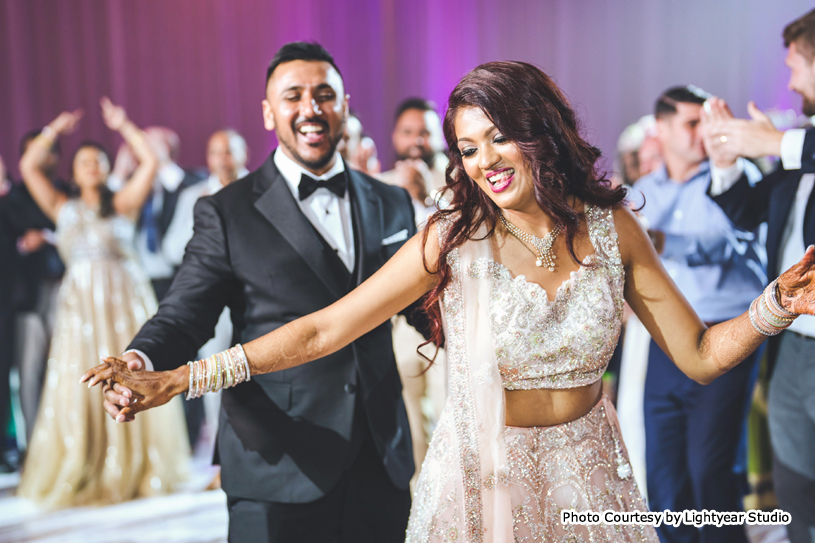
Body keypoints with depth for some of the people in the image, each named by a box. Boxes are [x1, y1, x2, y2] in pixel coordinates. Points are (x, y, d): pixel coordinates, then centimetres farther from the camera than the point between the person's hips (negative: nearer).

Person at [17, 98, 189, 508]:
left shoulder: (123, 204, 10)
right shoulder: (64, 209, 15)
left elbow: (150, 162, 2)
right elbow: (28, 167, 13)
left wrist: (123, 126, 8)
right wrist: (55, 130, 16)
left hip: (126, 300, -1)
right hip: (81, 302, 1)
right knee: (79, 387, -3)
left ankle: (134, 470, 9)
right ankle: (82, 477, 6)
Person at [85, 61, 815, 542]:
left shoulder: (612, 229, -4)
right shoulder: (451, 241, -11)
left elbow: (699, 355, -2)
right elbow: (320, 331, -13)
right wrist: (177, 381, -17)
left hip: (586, 477, 2)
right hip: (478, 478, -2)